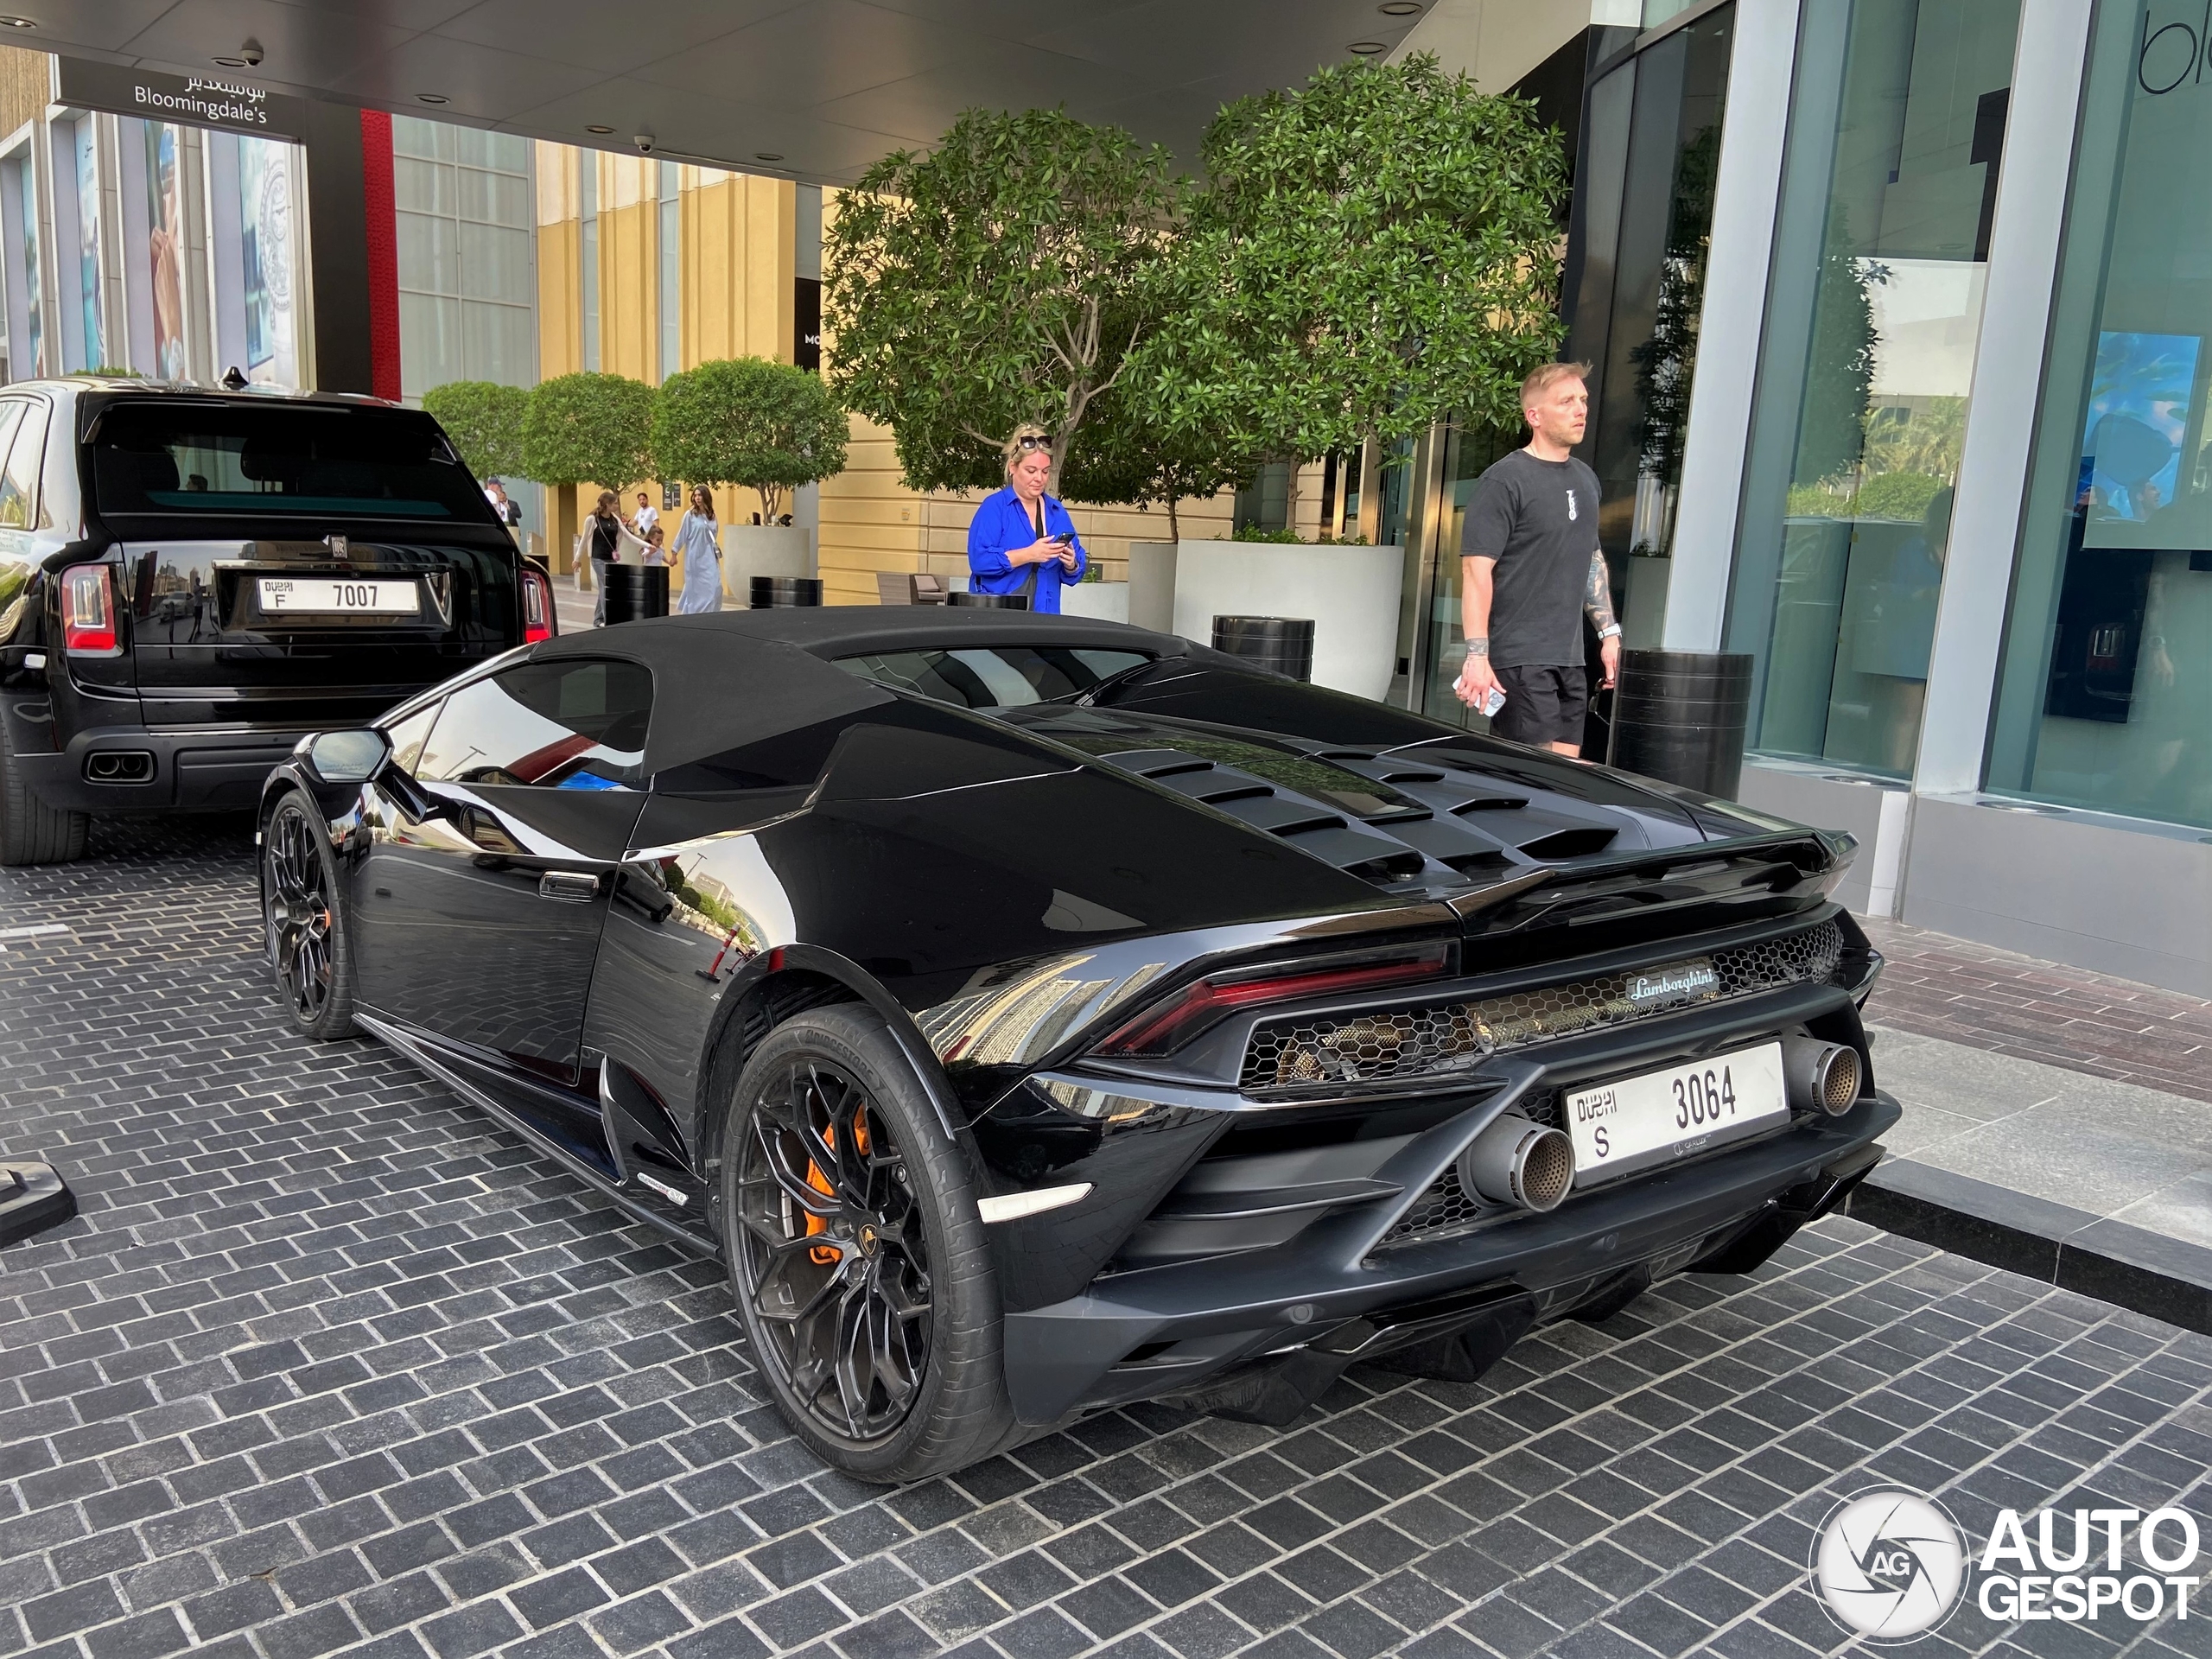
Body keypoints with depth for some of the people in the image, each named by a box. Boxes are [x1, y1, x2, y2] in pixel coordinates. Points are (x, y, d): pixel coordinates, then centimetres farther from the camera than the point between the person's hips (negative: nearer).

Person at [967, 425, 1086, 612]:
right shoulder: (994, 507, -1)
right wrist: (1029, 555, -20)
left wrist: (1071, 565, -8)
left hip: (1044, 617, 4)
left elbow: (1073, 575, 15)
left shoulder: (1057, 513, 14)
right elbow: (979, 559, -15)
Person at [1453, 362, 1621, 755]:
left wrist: (1609, 632, 20)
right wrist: (1477, 656, -22)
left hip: (1570, 659, 8)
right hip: (1518, 660, -8)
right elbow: (1476, 569, -15)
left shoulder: (1585, 479, 16)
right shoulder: (1504, 481, -9)